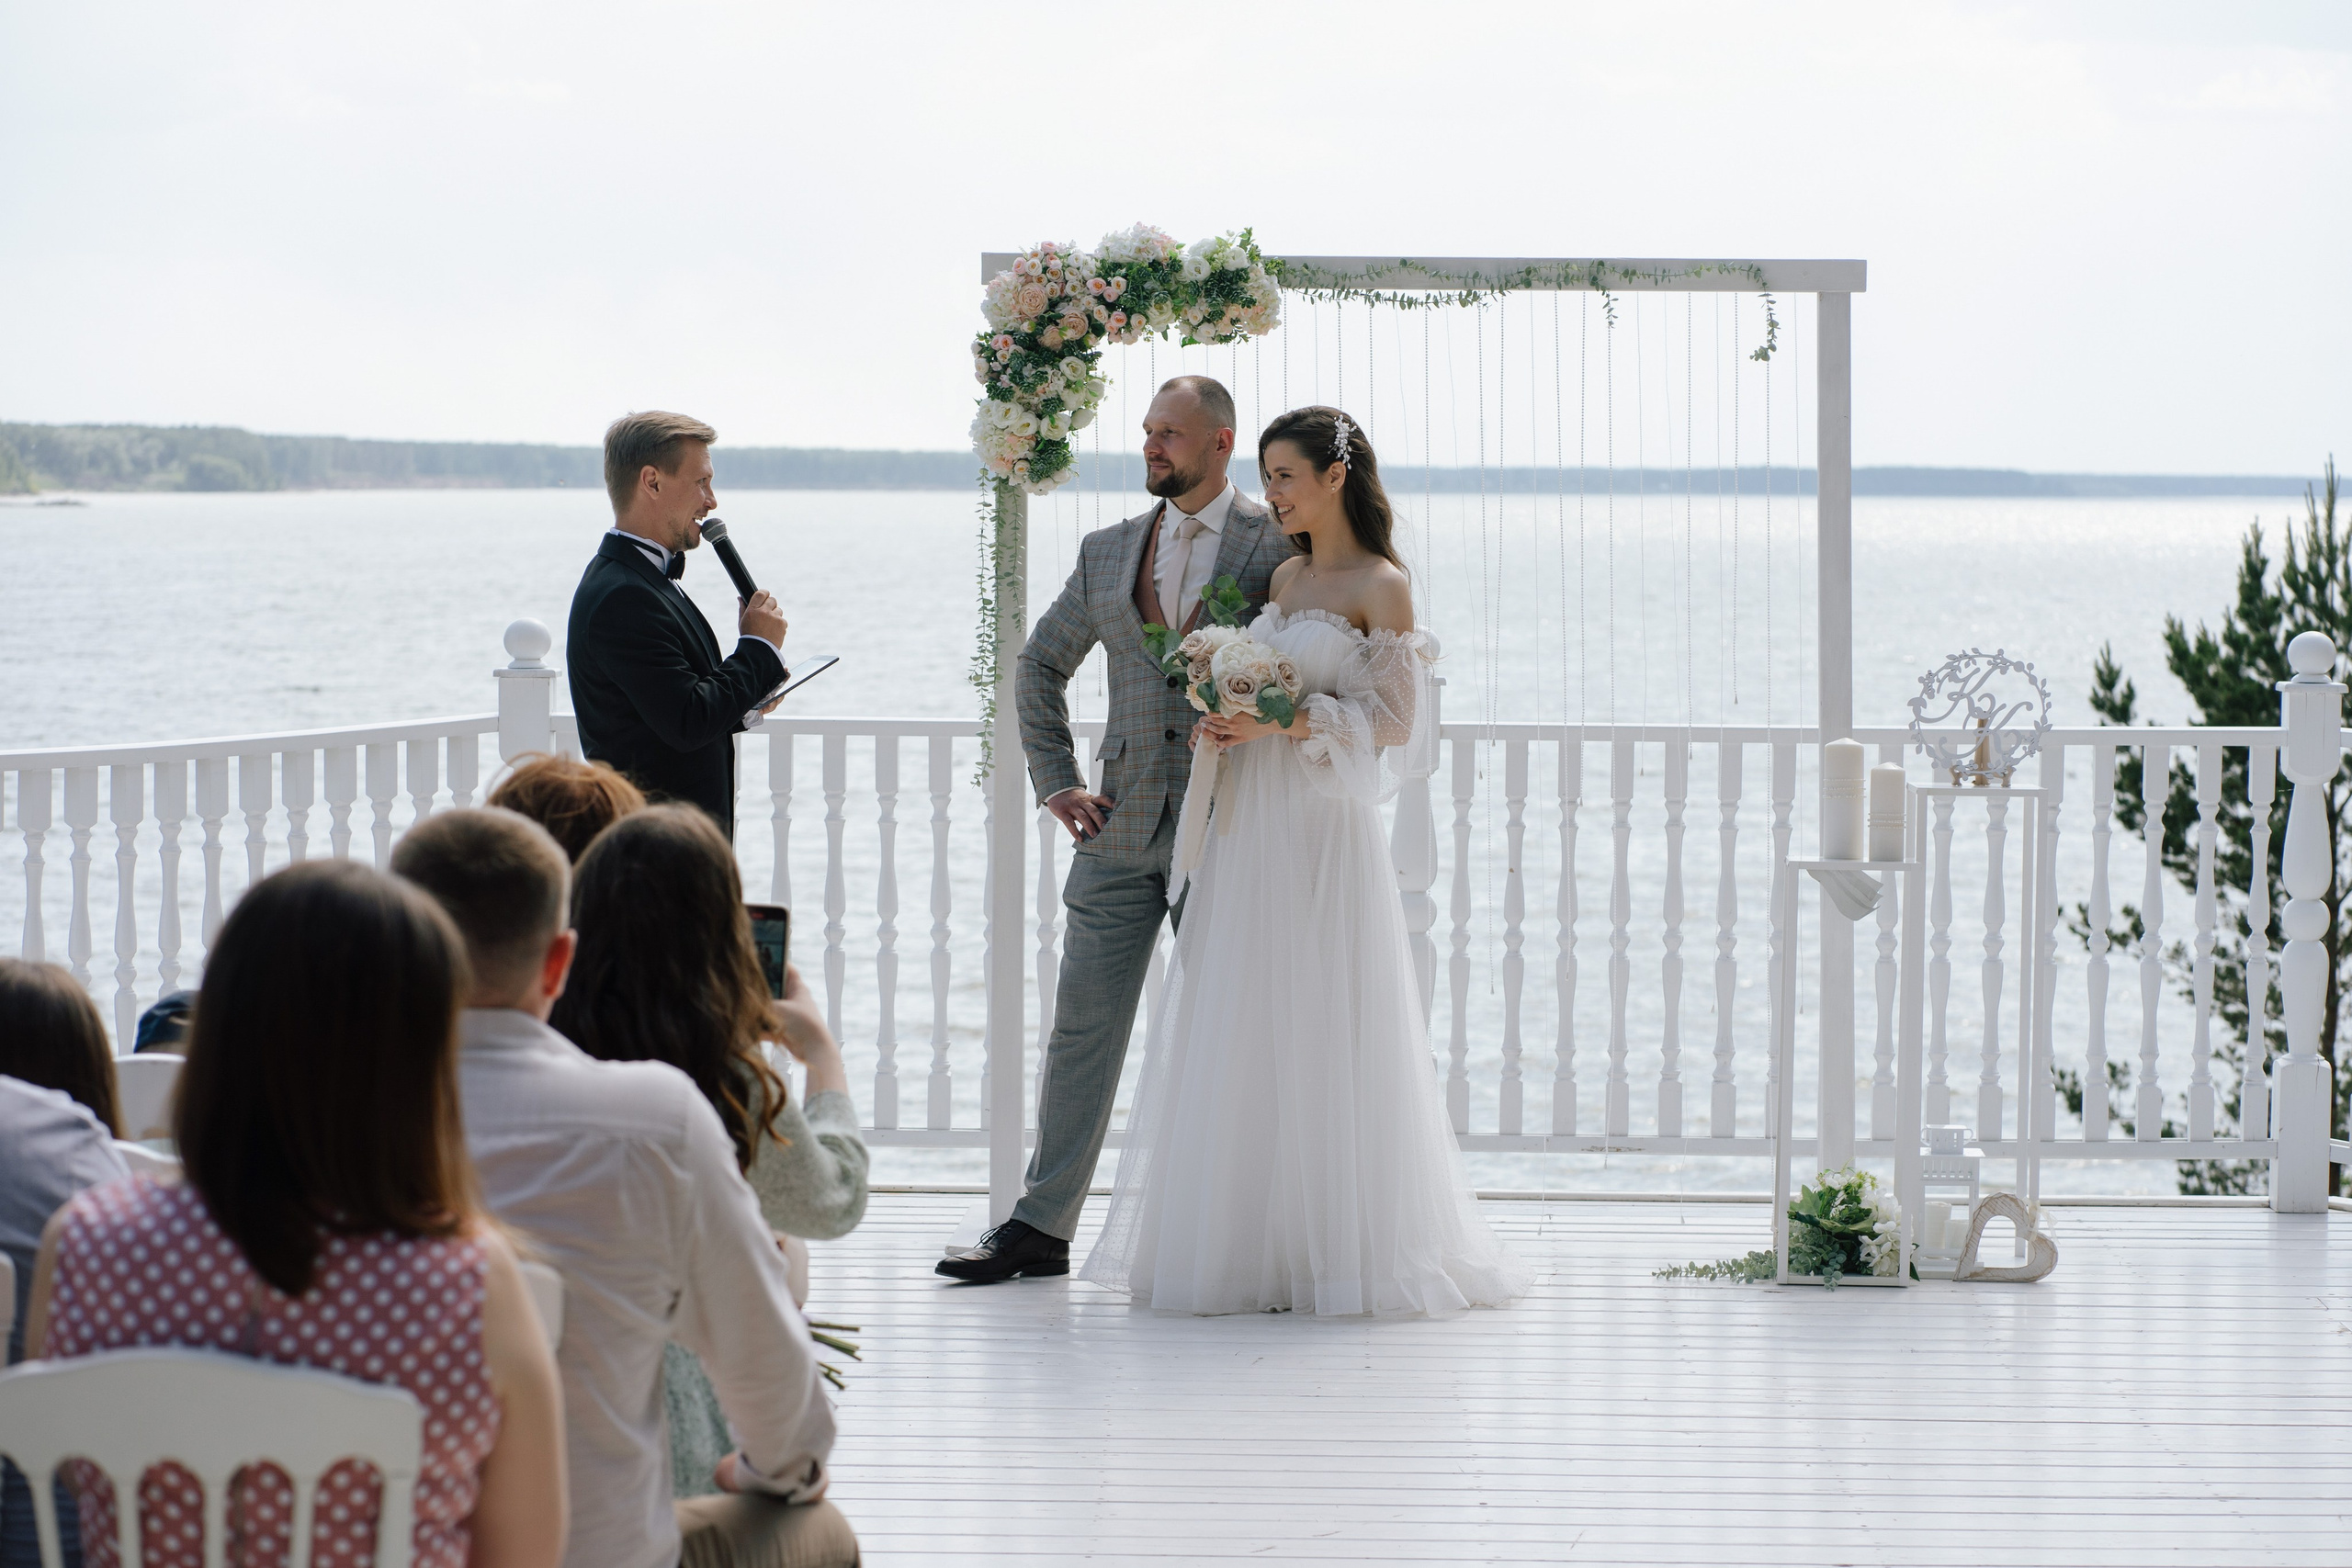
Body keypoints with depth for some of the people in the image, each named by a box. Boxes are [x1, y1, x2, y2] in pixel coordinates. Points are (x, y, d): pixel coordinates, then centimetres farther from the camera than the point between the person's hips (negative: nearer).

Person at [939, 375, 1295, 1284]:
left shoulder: (1277, 547, -3)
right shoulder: (1107, 552, 11)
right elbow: (1040, 667, 20)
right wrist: (1055, 781, 11)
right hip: (1122, 832, 4)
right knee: (1083, 1027, 4)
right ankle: (1042, 1225, 9)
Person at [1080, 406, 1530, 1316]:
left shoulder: (1381, 585, -5)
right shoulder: (1284, 578, 15)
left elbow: (1391, 720, -10)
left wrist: (1282, 722, -18)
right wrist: (1228, 723, 1)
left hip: (1323, 832, -7)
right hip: (1250, 832, 7)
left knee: (1318, 1040, -6)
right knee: (1241, 1039, 5)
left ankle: (1337, 1251, 1)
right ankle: (1252, 1247, 9)